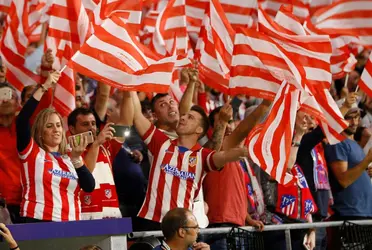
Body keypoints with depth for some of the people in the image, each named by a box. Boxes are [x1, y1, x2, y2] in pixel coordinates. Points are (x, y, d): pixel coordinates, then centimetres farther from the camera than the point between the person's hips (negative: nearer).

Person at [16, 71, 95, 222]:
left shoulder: (70, 160, 15)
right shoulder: (32, 152, 5)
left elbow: (89, 187, 3)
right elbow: (22, 119, -10)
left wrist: (77, 158, -7)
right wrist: (44, 87, -11)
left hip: (69, 224, 4)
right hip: (38, 222, -4)